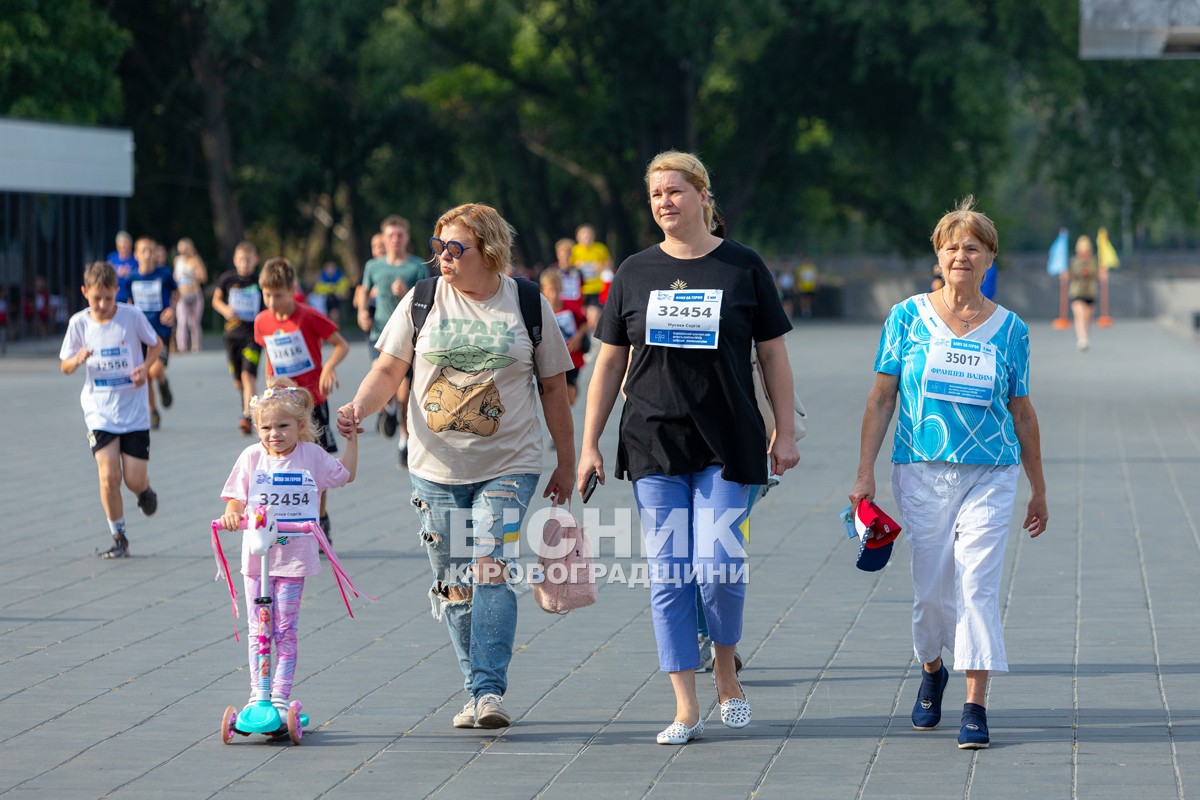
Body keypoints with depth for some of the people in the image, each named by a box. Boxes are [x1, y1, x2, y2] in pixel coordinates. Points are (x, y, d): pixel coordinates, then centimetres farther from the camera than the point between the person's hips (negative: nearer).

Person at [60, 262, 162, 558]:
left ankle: (145, 492, 37)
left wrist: (145, 367, -11)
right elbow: (64, 366, 5)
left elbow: (156, 343, 9)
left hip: (134, 409, -1)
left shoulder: (132, 316, -8)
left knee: (135, 480, -3)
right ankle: (118, 538, 3)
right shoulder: (79, 322, -4)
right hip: (99, 410, 1)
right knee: (109, 474, -13)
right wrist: (78, 359, -18)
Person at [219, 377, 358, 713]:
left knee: (286, 629, 1)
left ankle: (280, 695, 4)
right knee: (257, 629, 5)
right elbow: (236, 499, 0)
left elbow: (346, 474, 16)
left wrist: (352, 437, 11)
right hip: (256, 555, 1)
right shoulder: (251, 457, -1)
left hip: (294, 556, -1)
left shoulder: (311, 456, 1)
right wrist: (231, 515, -21)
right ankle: (256, 693, 11)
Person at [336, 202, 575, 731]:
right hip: (437, 469, 3)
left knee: (490, 570, -17)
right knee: (453, 586, 6)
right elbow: (389, 370, 4)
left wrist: (566, 461, 10)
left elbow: (553, 386, 8)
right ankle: (475, 694, 16)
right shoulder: (422, 301, 3)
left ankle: (491, 691, -16)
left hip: (508, 467, -3)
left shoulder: (528, 305, 1)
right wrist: (358, 408, -16)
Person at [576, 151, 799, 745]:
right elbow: (608, 363, 10)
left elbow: (773, 356, 5)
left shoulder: (743, 268, 2)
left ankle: (726, 672, 18)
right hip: (653, 446, 2)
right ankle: (686, 710, 5)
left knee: (717, 571, -10)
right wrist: (589, 445, 6)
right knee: (668, 578, -1)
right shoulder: (634, 273, 7)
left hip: (727, 448, -2)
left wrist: (785, 434, 0)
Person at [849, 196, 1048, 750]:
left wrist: (1038, 490, 14)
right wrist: (865, 473, -2)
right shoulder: (907, 318, 3)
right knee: (930, 588, 5)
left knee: (978, 582, -12)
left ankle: (976, 705, -10)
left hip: (991, 474, 0)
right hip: (921, 473, 0)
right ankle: (931, 670, 34)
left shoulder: (1009, 330, 5)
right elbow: (882, 398, 4)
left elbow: (1021, 413, 11)